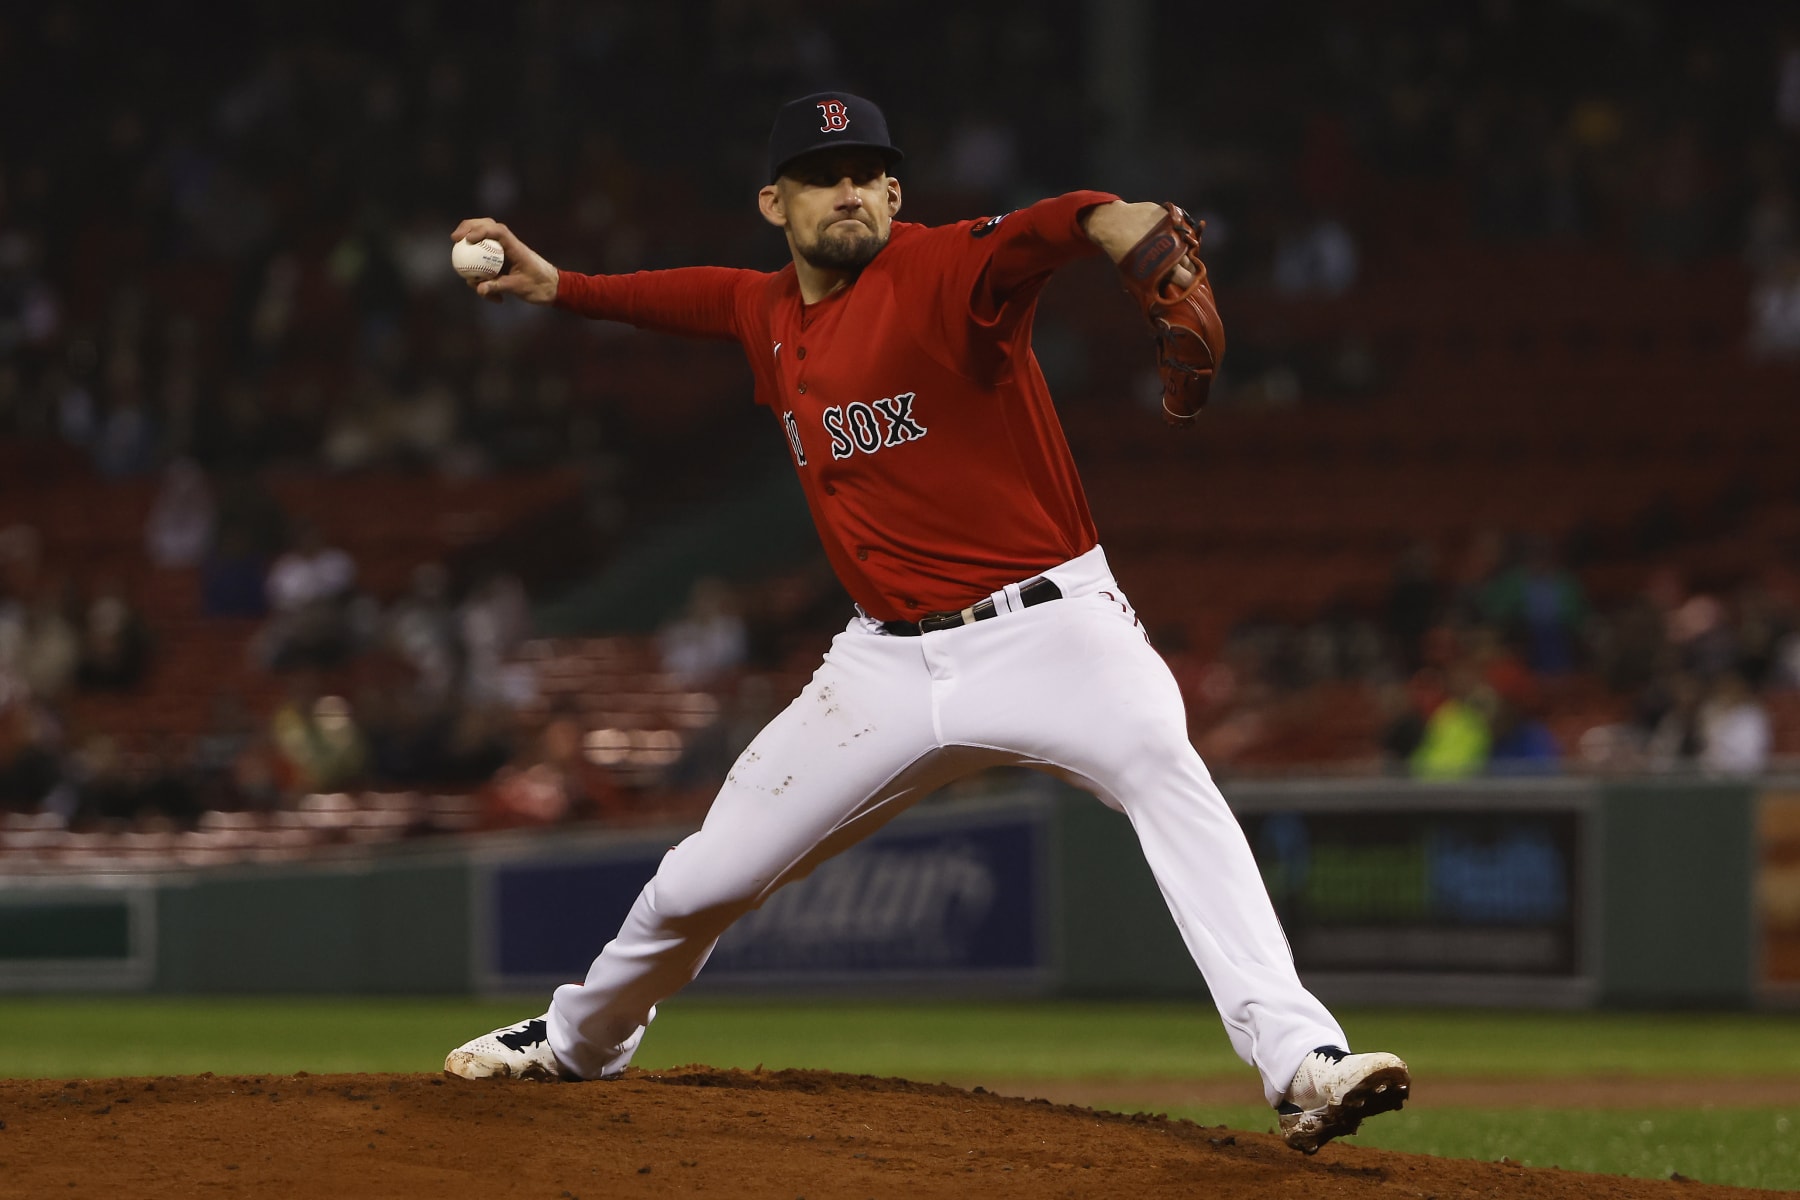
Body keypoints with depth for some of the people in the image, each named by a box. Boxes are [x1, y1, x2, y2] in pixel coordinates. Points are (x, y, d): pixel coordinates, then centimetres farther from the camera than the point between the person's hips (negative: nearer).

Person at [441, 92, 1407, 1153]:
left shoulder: (941, 271, -13)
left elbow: (1043, 233, -35)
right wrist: (558, 286, 24)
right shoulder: (769, 315, 8)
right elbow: (694, 296, 33)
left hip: (1048, 624, -6)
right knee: (702, 881, 12)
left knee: (1161, 766, -36)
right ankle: (578, 1043, 43)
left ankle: (1302, 1061, -46)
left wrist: (1118, 223, -57)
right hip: (892, 661, 6)